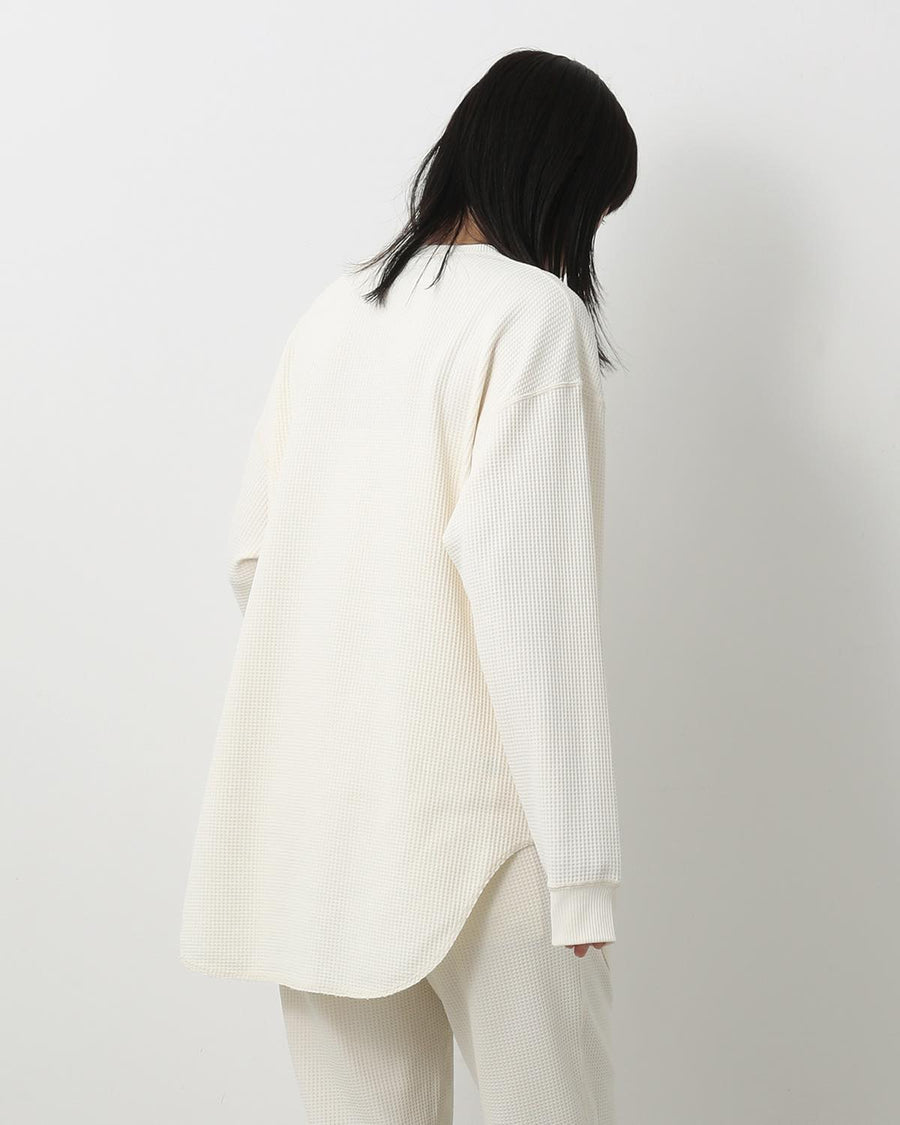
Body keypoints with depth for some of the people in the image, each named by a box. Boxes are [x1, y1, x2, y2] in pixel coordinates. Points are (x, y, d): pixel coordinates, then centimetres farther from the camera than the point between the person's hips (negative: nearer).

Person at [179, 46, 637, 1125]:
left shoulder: (336, 307, 11)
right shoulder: (532, 312, -8)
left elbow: (251, 551, 12)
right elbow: (520, 575, -17)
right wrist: (580, 856, -16)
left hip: (309, 800, 7)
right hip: (462, 801, -6)